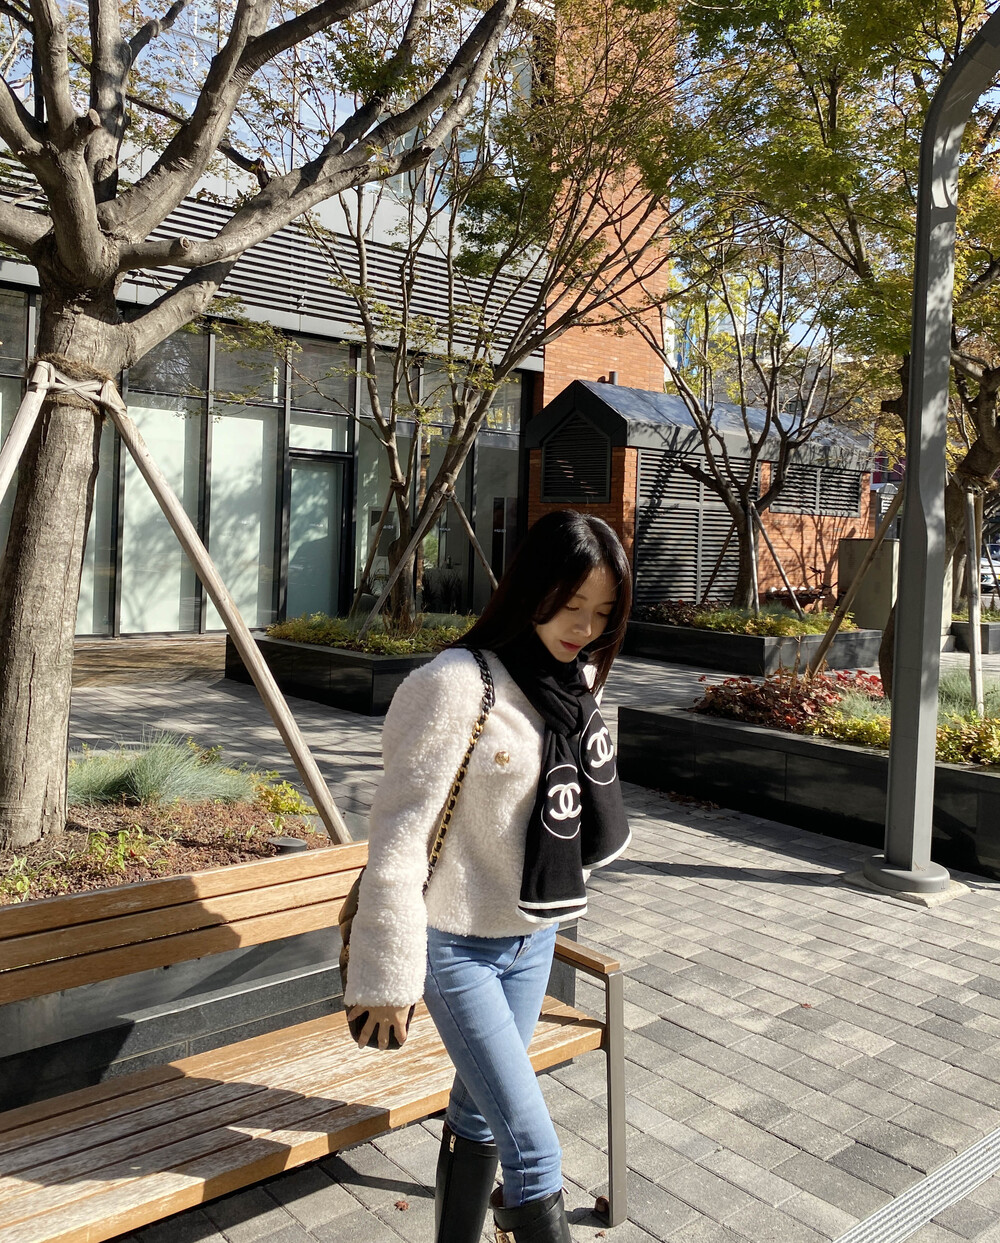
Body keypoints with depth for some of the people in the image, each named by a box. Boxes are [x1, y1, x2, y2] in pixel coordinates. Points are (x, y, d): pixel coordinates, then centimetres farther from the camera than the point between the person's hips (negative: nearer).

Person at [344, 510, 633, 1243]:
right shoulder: (458, 685, -22)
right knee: (535, 1149, -2)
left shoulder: (577, 682, 0)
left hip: (532, 936, 6)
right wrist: (389, 975, -17)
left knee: (481, 1115, 21)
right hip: (458, 944, -6)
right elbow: (399, 837, -20)